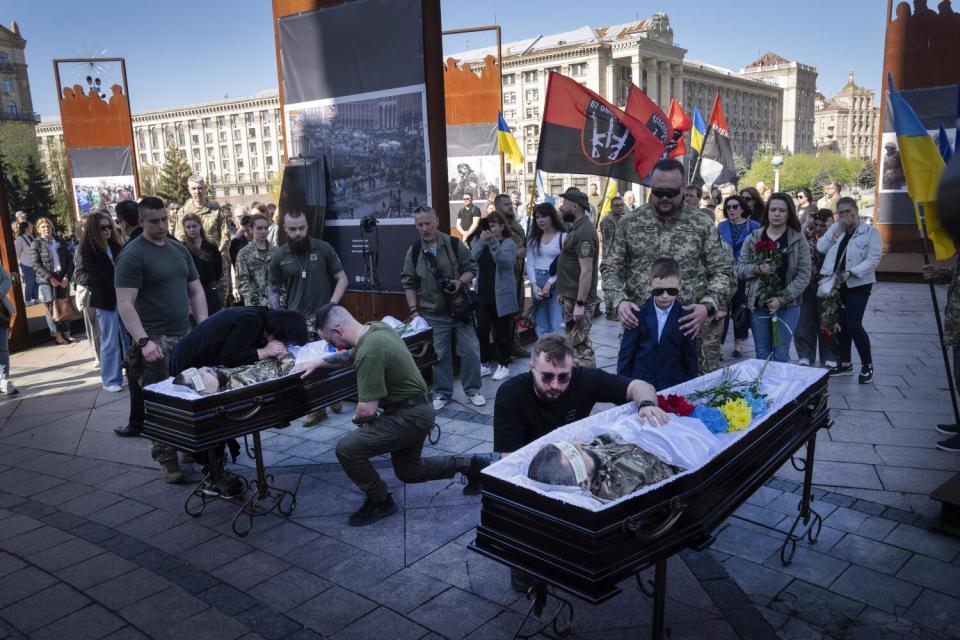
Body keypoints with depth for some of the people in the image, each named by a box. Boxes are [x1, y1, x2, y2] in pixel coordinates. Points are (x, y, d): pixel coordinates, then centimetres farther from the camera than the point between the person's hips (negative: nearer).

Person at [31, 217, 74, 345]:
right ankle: (58, 335, 5)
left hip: (63, 279, 3)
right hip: (46, 281, -3)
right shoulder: (36, 244, 1)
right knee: (51, 308, 0)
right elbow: (36, 264, -6)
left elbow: (69, 260, 7)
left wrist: (67, 276, -6)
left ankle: (66, 333, 13)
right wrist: (50, 278, -16)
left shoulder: (60, 242, 10)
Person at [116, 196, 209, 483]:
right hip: (156, 341, -6)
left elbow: (196, 290, 16)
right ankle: (167, 459, 8)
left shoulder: (180, 250, 13)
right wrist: (143, 341, -23)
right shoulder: (132, 254, -7)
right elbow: (125, 303, -14)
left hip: (185, 336, 6)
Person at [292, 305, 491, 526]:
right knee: (409, 471, 25)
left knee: (346, 449, -11)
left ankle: (379, 501, 8)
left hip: (409, 417, -10)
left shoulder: (368, 353, -29)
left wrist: (357, 420, -3)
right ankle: (469, 464, 30)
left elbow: (367, 410, -26)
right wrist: (317, 363, 21)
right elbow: (350, 354, 23)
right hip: (417, 410, 10)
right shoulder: (376, 328, 0)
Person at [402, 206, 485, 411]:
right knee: (439, 355, 8)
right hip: (433, 314, 1)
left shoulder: (455, 244, -4)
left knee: (470, 351, 3)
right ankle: (442, 393, 23)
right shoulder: (413, 251, -1)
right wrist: (414, 311, -4)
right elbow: (409, 283, 3)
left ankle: (473, 389, 21)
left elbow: (471, 269, 2)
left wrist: (460, 282, -19)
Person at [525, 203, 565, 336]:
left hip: (556, 283, -5)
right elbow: (530, 263, 6)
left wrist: (550, 283, -13)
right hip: (537, 282, 5)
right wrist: (533, 284, -7)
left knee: (558, 326, -6)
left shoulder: (562, 236, -6)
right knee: (541, 326, 10)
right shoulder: (534, 238, 11)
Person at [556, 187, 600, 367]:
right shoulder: (576, 228, 14)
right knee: (575, 342, 17)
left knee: (579, 344, -8)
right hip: (571, 297, 10)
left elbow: (586, 271, -23)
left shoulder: (584, 232, -18)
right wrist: (564, 292, 20)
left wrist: (580, 303, -26)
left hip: (578, 299, -10)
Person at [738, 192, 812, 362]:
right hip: (758, 304, 2)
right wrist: (758, 269, -16)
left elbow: (804, 275, -5)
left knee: (781, 356, 0)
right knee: (762, 356, 9)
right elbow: (740, 267, 5)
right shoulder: (753, 238, 3)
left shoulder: (798, 239, -2)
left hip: (787, 305, -1)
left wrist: (782, 299, -14)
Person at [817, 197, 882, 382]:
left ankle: (867, 365, 8)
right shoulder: (835, 228, 12)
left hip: (857, 284, -5)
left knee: (854, 325, -11)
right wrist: (837, 230, -9)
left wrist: (851, 273, -23)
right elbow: (821, 248, 0)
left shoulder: (871, 231, -3)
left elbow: (873, 259, -12)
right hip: (834, 284, 5)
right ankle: (844, 363, 24)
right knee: (840, 325, 10)